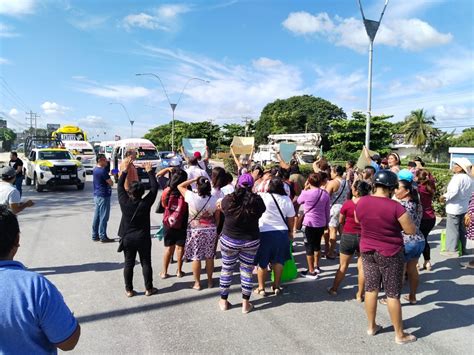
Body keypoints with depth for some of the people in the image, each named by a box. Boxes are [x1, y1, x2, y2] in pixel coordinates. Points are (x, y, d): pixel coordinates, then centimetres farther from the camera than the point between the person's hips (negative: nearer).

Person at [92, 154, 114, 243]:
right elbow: (111, 183, -13)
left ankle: (95, 235, 20)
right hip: (103, 196, -9)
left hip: (96, 195, 9)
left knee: (97, 216, 13)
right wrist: (110, 178, 5)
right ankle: (103, 237, 2)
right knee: (104, 217, -3)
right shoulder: (103, 171, -17)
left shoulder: (95, 170, 12)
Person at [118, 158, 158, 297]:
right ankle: (148, 288, 16)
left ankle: (129, 290, 17)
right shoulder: (146, 203, -16)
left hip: (127, 238, 2)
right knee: (146, 263, 9)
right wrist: (150, 171, 1)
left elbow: (120, 186, 1)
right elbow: (154, 187, -8)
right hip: (143, 238, -2)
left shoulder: (124, 202, -11)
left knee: (129, 264, 10)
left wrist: (125, 169, 6)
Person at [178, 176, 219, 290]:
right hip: (210, 230, 3)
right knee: (209, 257, 14)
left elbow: (180, 186, -2)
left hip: (195, 230, -2)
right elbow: (217, 217, 1)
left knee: (196, 257, 9)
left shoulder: (192, 197, -17)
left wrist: (194, 179, -2)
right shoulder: (214, 199, -9)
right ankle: (210, 281, 26)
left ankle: (197, 283, 18)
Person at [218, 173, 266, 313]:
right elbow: (261, 212, 5)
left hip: (229, 239, 0)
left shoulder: (228, 200, -13)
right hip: (251, 241, 0)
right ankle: (245, 303, 22)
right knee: (247, 271, 13)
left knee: (226, 269, 16)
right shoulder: (257, 200, -13)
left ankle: (223, 301, 28)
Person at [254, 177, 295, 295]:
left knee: (262, 262, 10)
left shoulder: (261, 196, -15)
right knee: (278, 261, 16)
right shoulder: (286, 199, -5)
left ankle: (261, 288, 19)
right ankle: (276, 286, 25)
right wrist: (291, 232, 17)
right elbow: (291, 219, 3)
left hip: (264, 233, -3)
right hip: (281, 232, 3)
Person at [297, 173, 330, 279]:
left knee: (309, 246, 5)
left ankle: (311, 271, 10)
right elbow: (327, 210, 7)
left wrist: (305, 189, 9)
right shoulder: (325, 194, 0)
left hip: (309, 224, -5)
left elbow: (299, 201, 6)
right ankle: (316, 266, 37)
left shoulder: (306, 193, -15)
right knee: (317, 244, 22)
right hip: (321, 224, 5)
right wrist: (327, 222, 18)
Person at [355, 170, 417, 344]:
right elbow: (411, 230, -12)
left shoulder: (361, 202, -7)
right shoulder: (395, 207, -21)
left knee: (370, 288, 15)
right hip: (390, 254, -4)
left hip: (367, 251, 4)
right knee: (393, 294, 7)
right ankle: (400, 334, 21)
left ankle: (371, 326, 29)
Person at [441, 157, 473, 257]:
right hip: (464, 207, 9)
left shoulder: (458, 178, -20)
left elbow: (453, 191, -27)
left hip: (454, 208, -9)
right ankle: (462, 249, 25)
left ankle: (452, 250, 4)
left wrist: (445, 196, -13)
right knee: (462, 229, 16)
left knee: (452, 229, -1)